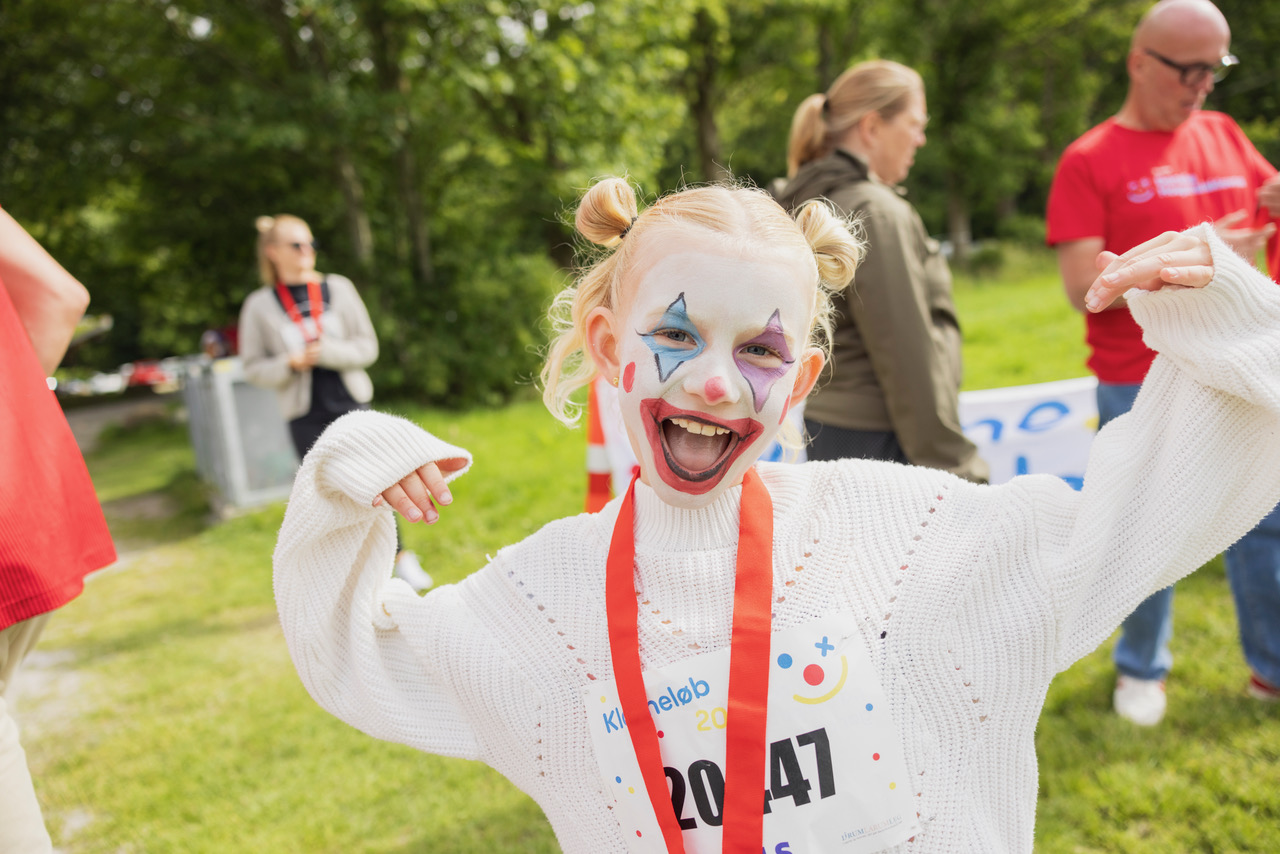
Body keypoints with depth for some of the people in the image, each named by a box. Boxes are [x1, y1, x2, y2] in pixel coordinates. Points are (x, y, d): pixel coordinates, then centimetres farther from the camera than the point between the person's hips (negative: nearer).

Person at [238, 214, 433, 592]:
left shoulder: (338, 288, 2)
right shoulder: (259, 306, 0)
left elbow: (368, 347, 1)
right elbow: (253, 368, 4)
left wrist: (325, 351, -16)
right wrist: (290, 363, -16)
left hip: (351, 405, 1)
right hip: (306, 417, -1)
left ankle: (401, 558, 17)